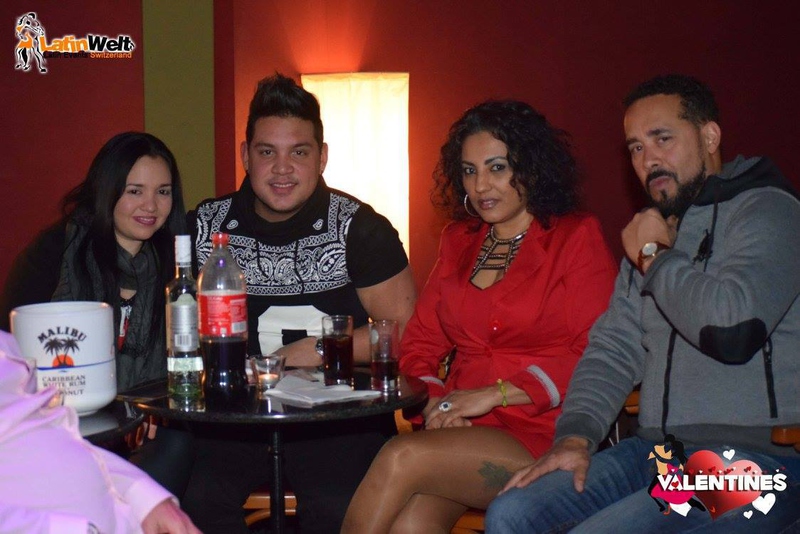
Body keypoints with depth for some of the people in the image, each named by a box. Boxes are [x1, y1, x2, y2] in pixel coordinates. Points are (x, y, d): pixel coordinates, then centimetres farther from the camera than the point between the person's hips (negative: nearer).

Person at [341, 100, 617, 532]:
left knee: (401, 458, -27)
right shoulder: (458, 241, 19)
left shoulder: (577, 237, 2)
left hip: (541, 434, -4)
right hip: (464, 430, 4)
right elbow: (419, 342, 15)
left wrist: (495, 394, -15)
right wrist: (433, 400, -6)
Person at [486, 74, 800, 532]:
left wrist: (657, 257, -8)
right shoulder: (653, 230, 20)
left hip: (756, 458, -7)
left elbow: (734, 326, -26)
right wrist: (576, 435, -2)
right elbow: (614, 348, 15)